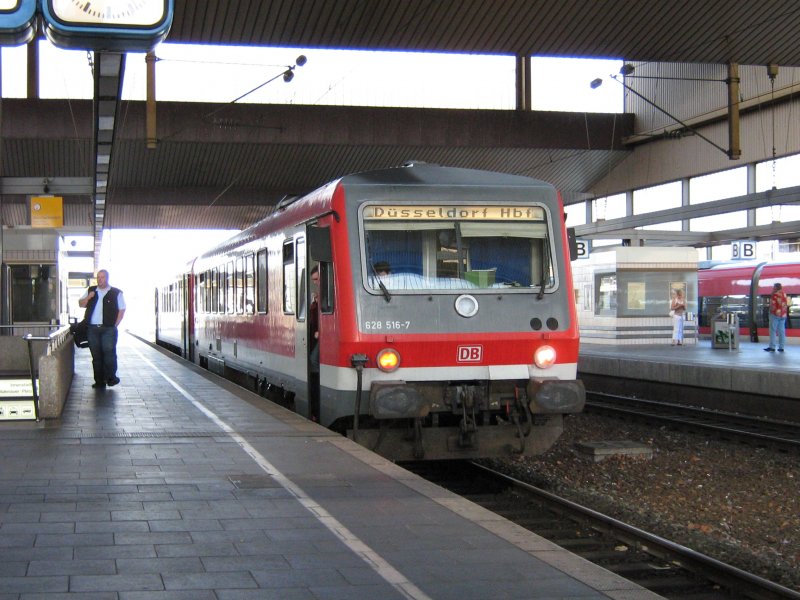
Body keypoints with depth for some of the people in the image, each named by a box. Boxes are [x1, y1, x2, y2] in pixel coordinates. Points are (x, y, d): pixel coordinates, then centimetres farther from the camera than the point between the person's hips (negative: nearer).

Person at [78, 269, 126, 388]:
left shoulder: (116, 293, 5)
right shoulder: (91, 290, 16)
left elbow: (122, 310, 4)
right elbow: (81, 304, 17)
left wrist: (115, 325, -5)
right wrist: (88, 297, -3)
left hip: (108, 329, -3)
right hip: (92, 328, 3)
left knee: (109, 352, -12)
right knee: (96, 355, 4)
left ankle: (111, 377, -1)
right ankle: (99, 381, 8)